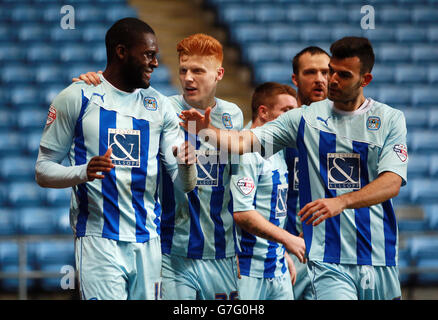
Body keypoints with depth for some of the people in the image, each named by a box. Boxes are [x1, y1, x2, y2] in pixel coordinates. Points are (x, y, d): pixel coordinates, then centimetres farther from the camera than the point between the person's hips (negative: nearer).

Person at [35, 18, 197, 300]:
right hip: (99, 241, -5)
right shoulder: (77, 98, -1)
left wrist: (187, 163, -15)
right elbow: (43, 170, -1)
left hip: (148, 242, 5)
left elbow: (185, 183, 9)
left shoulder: (159, 106, 12)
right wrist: (84, 172, -21)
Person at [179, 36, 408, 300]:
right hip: (327, 258, -1)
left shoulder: (390, 119, 4)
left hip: (379, 258, 1)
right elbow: (245, 142, 0)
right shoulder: (305, 118, 7)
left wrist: (340, 202, -25)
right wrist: (207, 130, -20)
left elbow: (392, 183, -10)